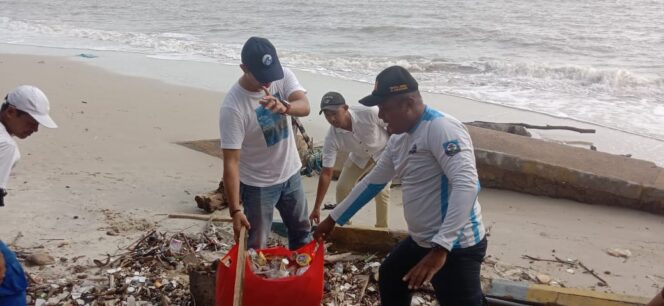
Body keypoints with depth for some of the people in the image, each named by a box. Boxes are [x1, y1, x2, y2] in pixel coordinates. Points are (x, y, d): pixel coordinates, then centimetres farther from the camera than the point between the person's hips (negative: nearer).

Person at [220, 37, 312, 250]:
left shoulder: (283, 76, -12)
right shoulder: (232, 107, -28)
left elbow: (305, 106, -27)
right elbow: (231, 162, -28)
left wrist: (284, 107, -50)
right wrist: (235, 210, -31)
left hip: (290, 173, 6)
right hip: (258, 185, -5)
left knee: (302, 232, 23)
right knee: (256, 247, 4)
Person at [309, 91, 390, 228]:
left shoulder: (370, 113, -39)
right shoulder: (332, 138, -30)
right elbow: (326, 173, -26)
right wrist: (317, 208, -27)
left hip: (384, 151, -3)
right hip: (359, 156, 3)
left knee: (381, 191, -14)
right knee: (342, 187, -2)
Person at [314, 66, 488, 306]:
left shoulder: (442, 128, -21)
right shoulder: (399, 138, 8)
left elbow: (467, 185, -32)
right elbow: (373, 181, 19)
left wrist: (440, 248, -38)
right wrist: (333, 218, 23)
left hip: (456, 246, -10)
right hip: (421, 240, 10)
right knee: (389, 278, 27)